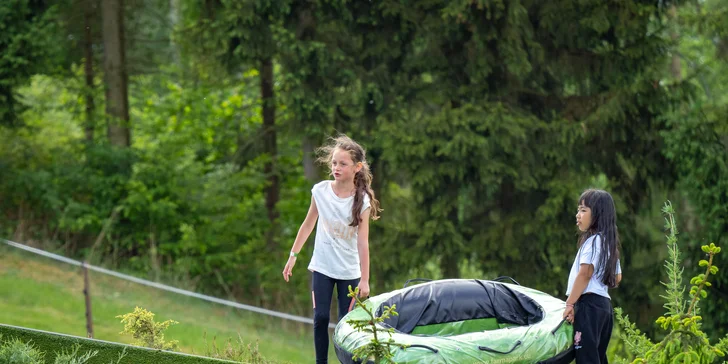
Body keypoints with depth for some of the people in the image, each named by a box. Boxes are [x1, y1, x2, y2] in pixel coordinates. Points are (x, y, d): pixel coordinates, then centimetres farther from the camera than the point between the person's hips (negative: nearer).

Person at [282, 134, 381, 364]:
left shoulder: (362, 201, -11)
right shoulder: (320, 191, -5)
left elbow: (363, 241, -12)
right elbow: (308, 224, 7)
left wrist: (365, 279, -13)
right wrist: (293, 256, 8)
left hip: (349, 271, -1)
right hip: (322, 267, 1)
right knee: (320, 318, -4)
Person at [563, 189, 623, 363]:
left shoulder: (593, 241, -9)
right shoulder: (609, 243, 19)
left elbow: (584, 274, -16)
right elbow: (617, 277, 24)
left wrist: (570, 303, -15)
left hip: (589, 304, -10)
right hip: (605, 304, 10)